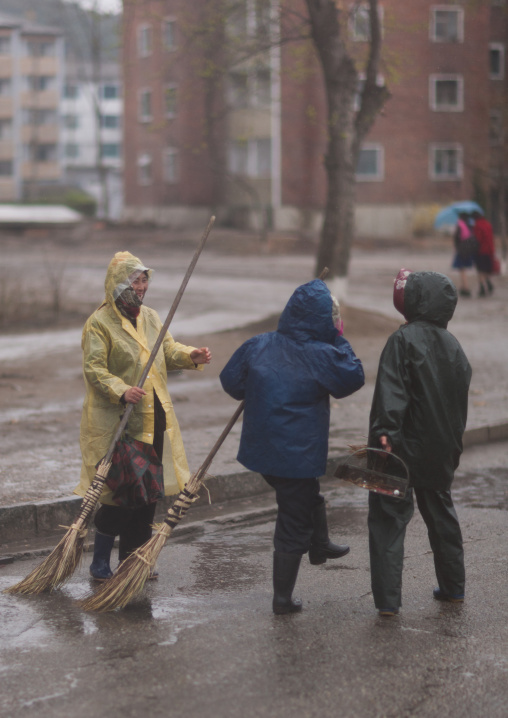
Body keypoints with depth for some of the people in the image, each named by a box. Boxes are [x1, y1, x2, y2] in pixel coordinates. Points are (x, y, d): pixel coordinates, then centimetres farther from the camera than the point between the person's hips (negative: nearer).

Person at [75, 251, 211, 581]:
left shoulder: (150, 317, 13)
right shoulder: (99, 323, -9)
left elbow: (168, 350, 14)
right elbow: (94, 369, -15)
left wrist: (191, 356, -7)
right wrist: (121, 391, -30)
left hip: (154, 418, 7)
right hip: (116, 422, -7)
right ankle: (100, 563, 6)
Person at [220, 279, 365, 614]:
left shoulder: (259, 345, -5)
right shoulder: (323, 356, -17)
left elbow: (230, 380, 4)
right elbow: (354, 377, -2)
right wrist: (339, 338, 0)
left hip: (262, 447, 6)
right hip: (299, 456, -6)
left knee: (308, 496, 32)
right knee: (294, 525, 7)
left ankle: (320, 546, 52)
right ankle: (283, 597, 14)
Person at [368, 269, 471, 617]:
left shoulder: (404, 340, -14)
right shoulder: (453, 346, 9)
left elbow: (392, 392, -25)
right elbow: (461, 399, 15)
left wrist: (386, 432, -29)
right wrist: (453, 447, 22)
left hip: (404, 447, -7)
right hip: (442, 452, 7)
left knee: (389, 519, -2)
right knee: (441, 513, 22)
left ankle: (388, 599, -6)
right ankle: (454, 586, 30)